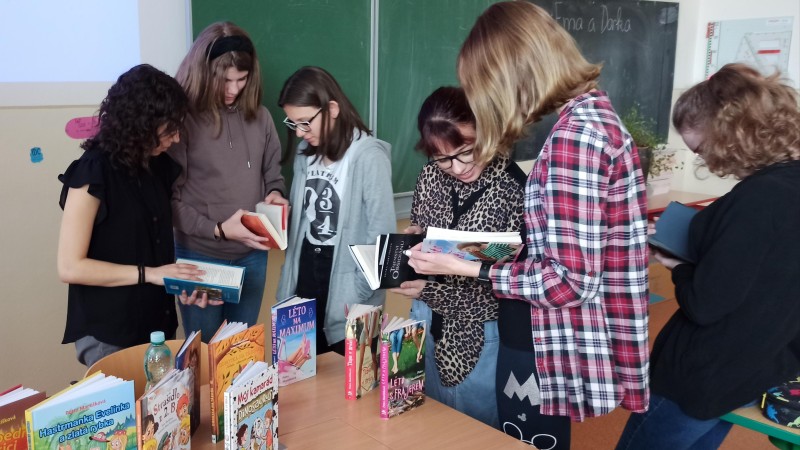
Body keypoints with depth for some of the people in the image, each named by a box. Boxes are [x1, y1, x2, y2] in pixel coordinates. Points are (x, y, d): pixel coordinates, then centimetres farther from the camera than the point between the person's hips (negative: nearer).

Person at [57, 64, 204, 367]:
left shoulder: (158, 166, 4)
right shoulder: (93, 172, -17)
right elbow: (70, 267, -18)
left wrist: (183, 280, -5)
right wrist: (149, 274, -19)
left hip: (157, 324, 7)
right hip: (108, 335, -6)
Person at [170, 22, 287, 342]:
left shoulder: (258, 116, 0)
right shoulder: (183, 119, -13)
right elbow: (170, 198, -13)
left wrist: (275, 194, -8)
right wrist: (217, 229, -20)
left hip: (252, 255, 4)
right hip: (200, 256, -4)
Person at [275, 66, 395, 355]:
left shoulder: (369, 157, -16)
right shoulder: (305, 153, 6)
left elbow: (382, 236, -16)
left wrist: (356, 296, -16)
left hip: (346, 295, -6)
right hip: (305, 282, 6)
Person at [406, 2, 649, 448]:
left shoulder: (573, 134, -21)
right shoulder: (595, 110, 9)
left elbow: (571, 280, -23)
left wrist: (470, 269, -16)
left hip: (556, 360, -9)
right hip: (558, 345, 9)